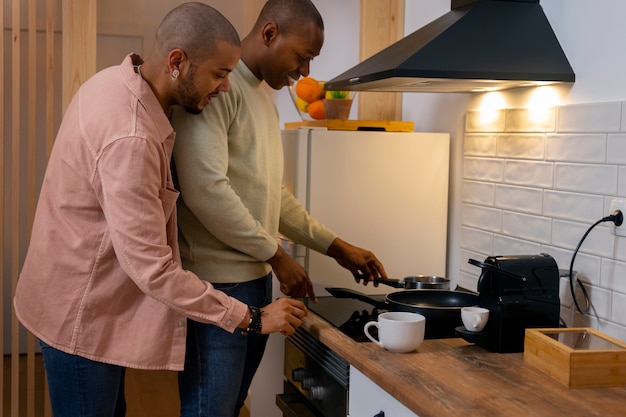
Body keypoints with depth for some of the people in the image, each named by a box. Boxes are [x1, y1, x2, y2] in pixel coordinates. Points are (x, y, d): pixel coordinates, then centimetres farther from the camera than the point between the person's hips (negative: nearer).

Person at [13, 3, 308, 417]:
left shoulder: (114, 80, -1)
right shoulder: (130, 138, -32)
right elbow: (151, 269, -30)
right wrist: (250, 319, -23)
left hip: (93, 300, 10)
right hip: (81, 317, -9)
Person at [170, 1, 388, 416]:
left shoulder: (265, 99, 17)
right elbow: (205, 189, -22)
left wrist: (336, 247, 16)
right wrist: (277, 255, -13)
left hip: (256, 279, 9)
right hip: (217, 284, -9)